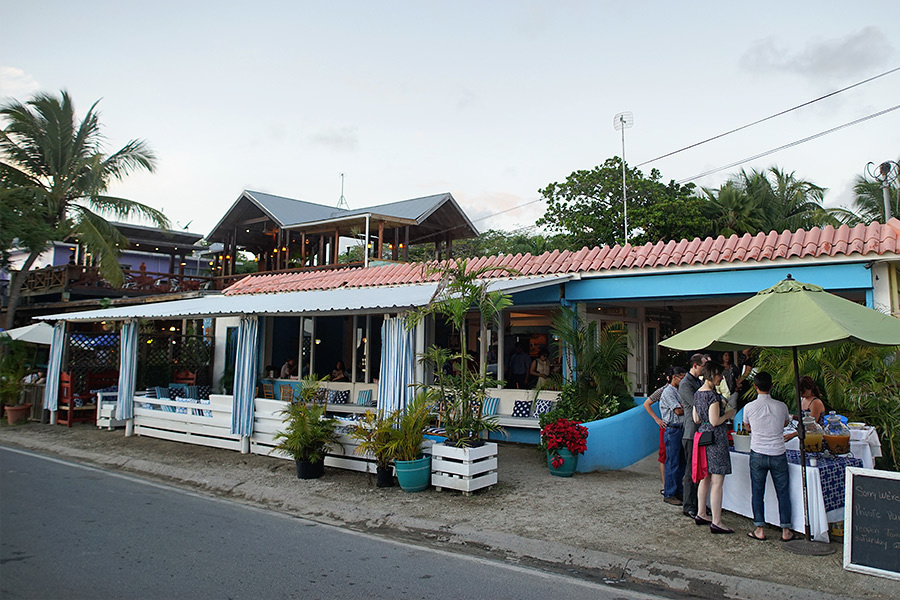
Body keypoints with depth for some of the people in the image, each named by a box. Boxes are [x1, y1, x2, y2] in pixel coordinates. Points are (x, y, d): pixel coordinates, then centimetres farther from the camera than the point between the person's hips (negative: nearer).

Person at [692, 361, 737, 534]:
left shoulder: (697, 393, 11)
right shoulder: (712, 395, -17)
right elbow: (714, 421, -21)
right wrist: (727, 414, -3)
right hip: (715, 440, -9)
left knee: (705, 478, 18)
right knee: (717, 482, -5)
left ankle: (701, 514, 26)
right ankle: (716, 522, -2)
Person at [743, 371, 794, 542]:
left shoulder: (749, 407, -6)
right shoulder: (781, 406, -4)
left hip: (758, 455, -1)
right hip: (778, 454, 1)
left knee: (757, 492, 8)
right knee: (783, 492, 10)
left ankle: (760, 530, 10)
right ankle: (786, 531, 15)